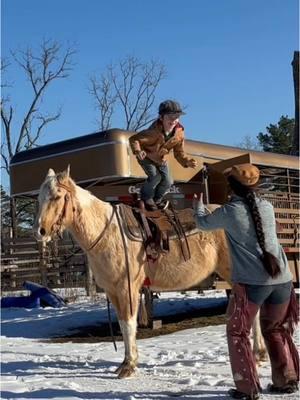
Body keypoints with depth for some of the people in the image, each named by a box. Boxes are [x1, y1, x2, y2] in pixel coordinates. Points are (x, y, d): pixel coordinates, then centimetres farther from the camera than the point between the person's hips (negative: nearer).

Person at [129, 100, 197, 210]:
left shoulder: (179, 133, -23)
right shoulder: (154, 132, -40)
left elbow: (179, 153, -14)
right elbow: (133, 139, -34)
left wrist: (187, 162, -34)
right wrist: (138, 151, -53)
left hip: (161, 159, 5)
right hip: (146, 157, -5)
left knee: (168, 182, -1)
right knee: (155, 177, -22)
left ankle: (157, 199, 31)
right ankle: (146, 198, 9)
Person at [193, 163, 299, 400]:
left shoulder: (229, 212, -2)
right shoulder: (267, 207, 9)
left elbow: (202, 223, 18)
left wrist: (198, 201, 36)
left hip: (251, 282, -5)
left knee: (238, 333, 11)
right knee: (277, 330, 23)